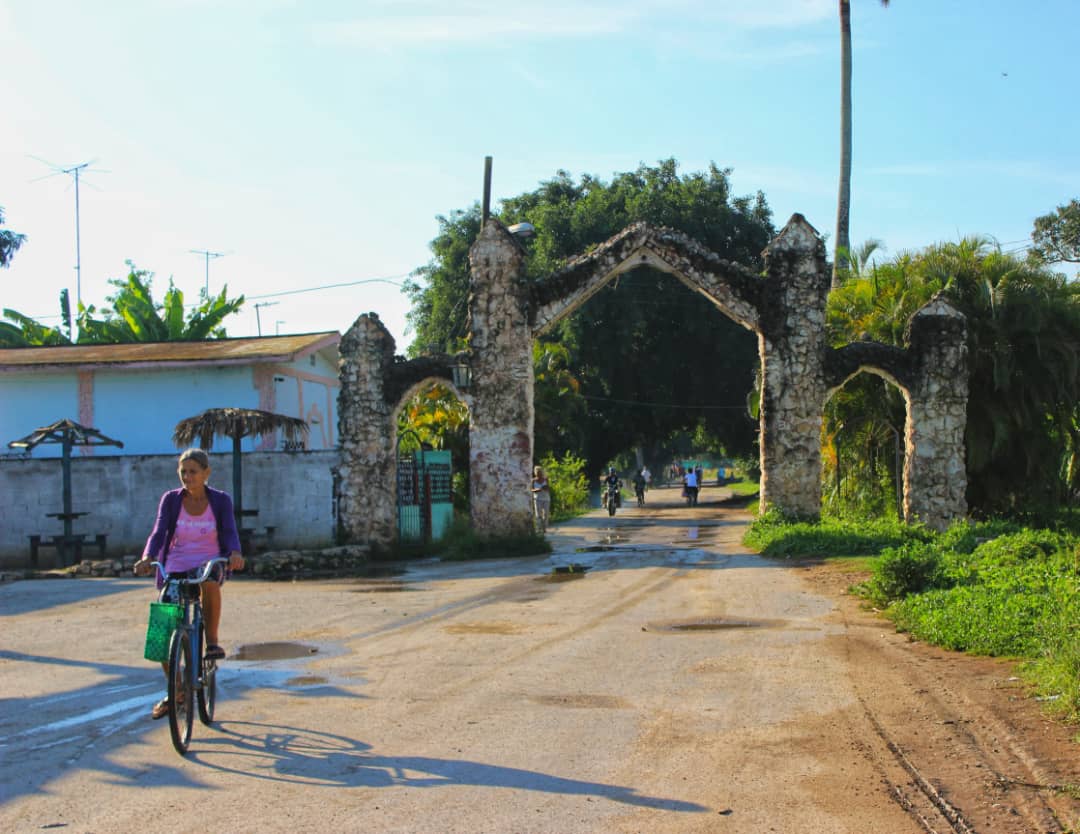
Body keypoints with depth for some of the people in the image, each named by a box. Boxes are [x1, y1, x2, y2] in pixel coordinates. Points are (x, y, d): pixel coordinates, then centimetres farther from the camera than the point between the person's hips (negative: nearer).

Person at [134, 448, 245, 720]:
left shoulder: (220, 500, -4)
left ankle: (212, 640, -18)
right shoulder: (170, 499, -2)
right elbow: (158, 532, -13)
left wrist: (235, 554, -38)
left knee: (210, 583, -40)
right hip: (176, 567, 2)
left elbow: (230, 532, -16)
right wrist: (147, 558, -33)